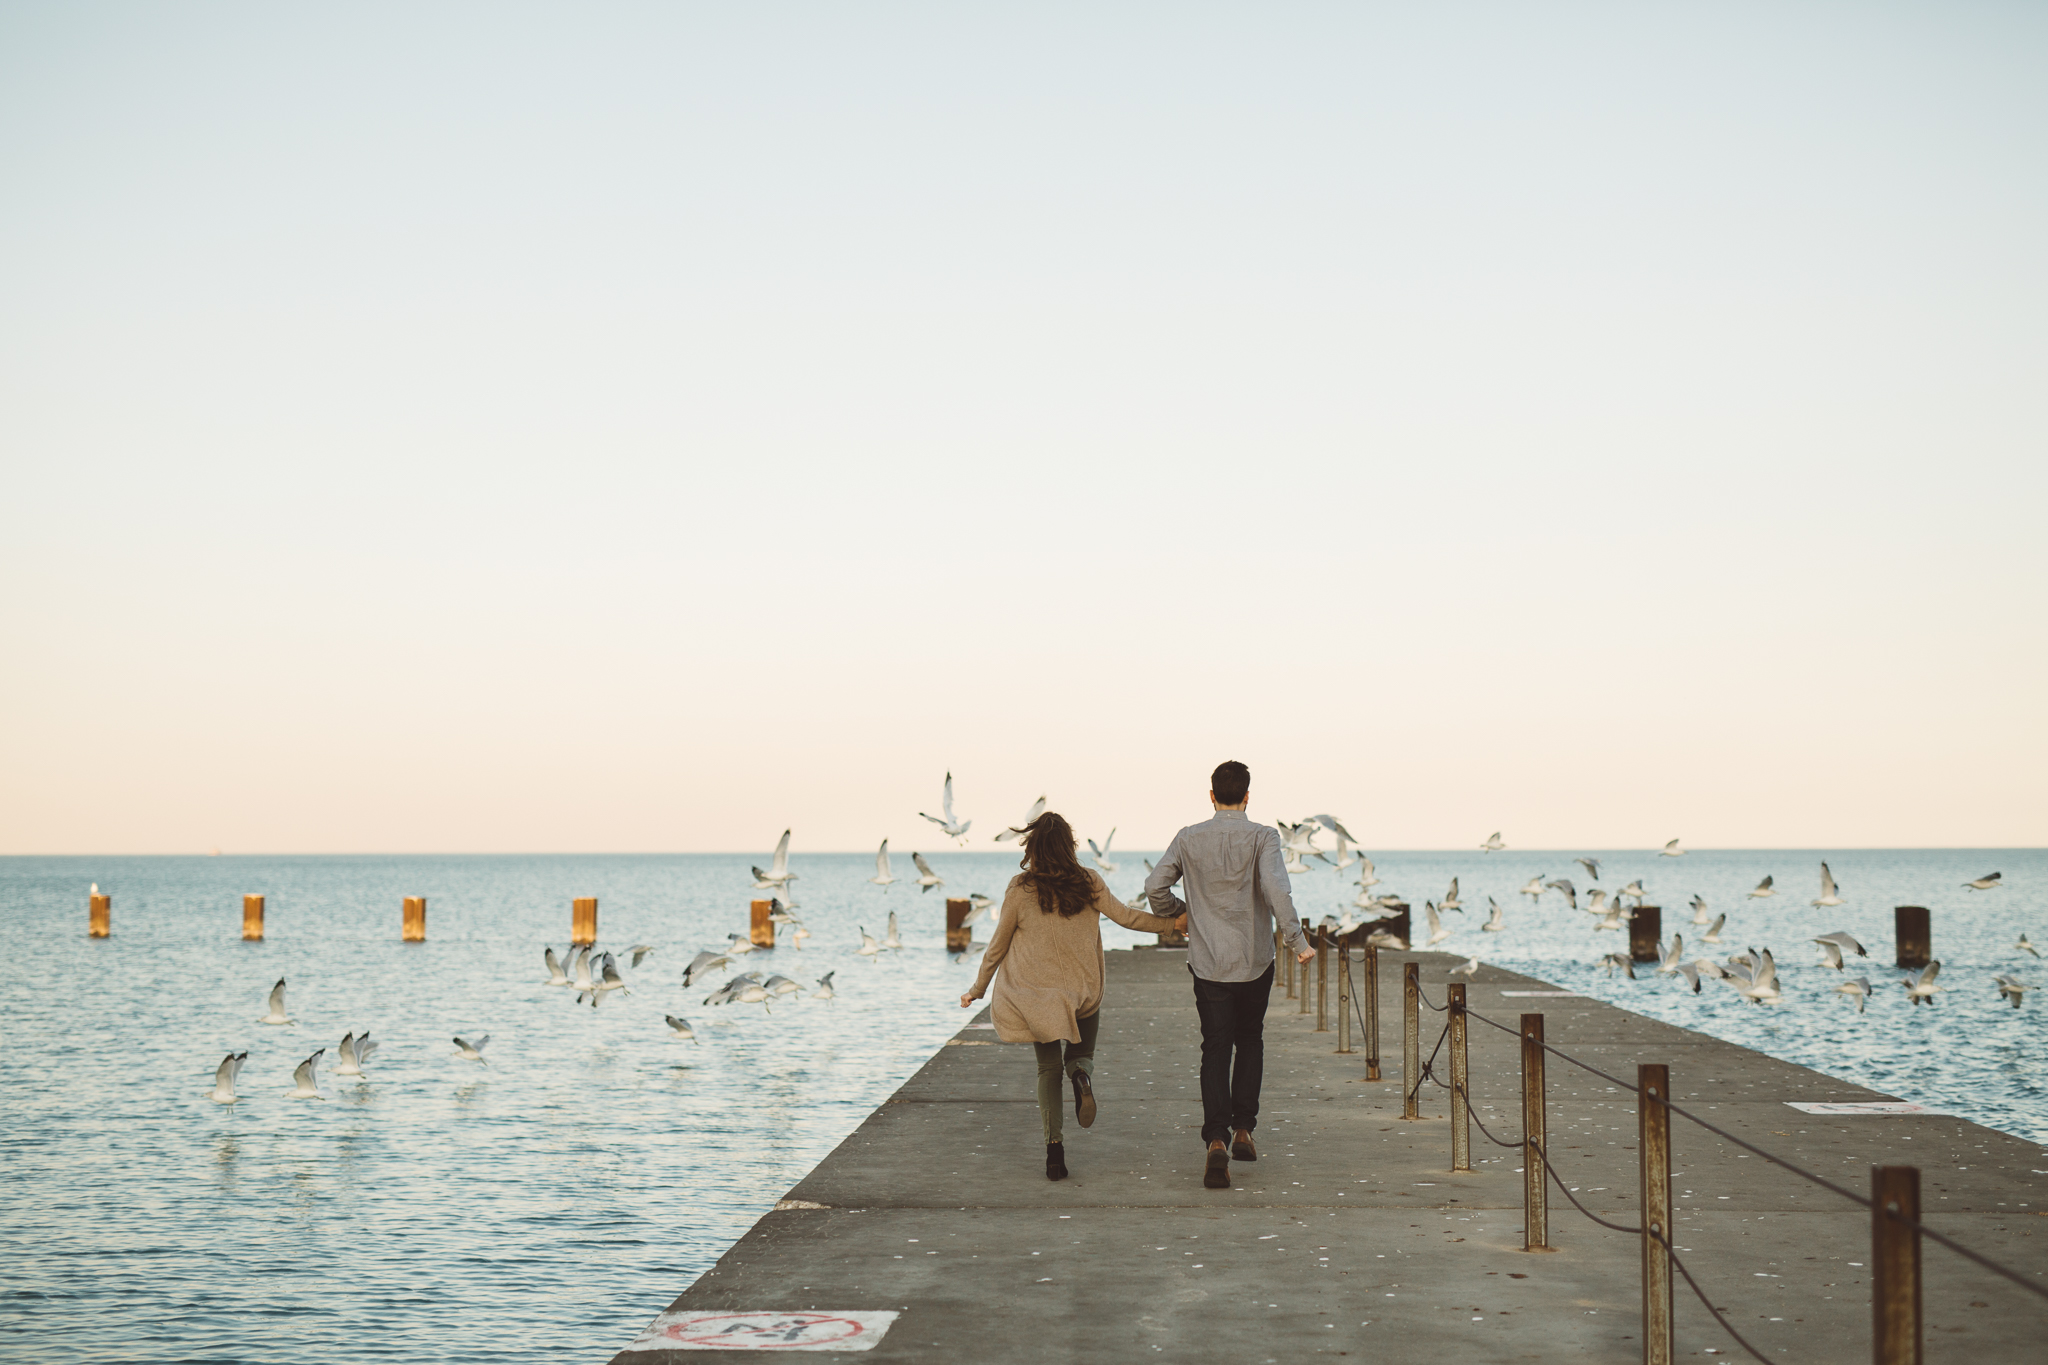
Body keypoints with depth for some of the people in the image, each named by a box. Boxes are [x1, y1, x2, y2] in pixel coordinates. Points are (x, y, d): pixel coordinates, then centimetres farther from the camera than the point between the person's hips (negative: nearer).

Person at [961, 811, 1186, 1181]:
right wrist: (1172, 922, 18)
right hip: (1084, 991, 1)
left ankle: (1054, 1143, -7)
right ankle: (1082, 1076, -15)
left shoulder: (1020, 889, -8)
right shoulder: (1089, 884, -5)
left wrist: (977, 991, 12)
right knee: (1082, 1055, 22)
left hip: (1037, 994, -1)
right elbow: (1125, 916, 3)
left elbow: (998, 945, 0)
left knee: (1048, 1068, 10)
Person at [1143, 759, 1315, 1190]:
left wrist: (1179, 912, 19)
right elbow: (1276, 889, -21)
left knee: (1215, 1050, 2)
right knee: (1250, 1041, 20)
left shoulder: (1189, 839, 0)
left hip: (1208, 963, 1)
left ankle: (1216, 1141, -15)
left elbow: (1155, 887, 0)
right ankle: (1243, 1130, 18)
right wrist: (1296, 940, -15)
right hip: (1254, 961, -1)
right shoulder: (1262, 838, -8)